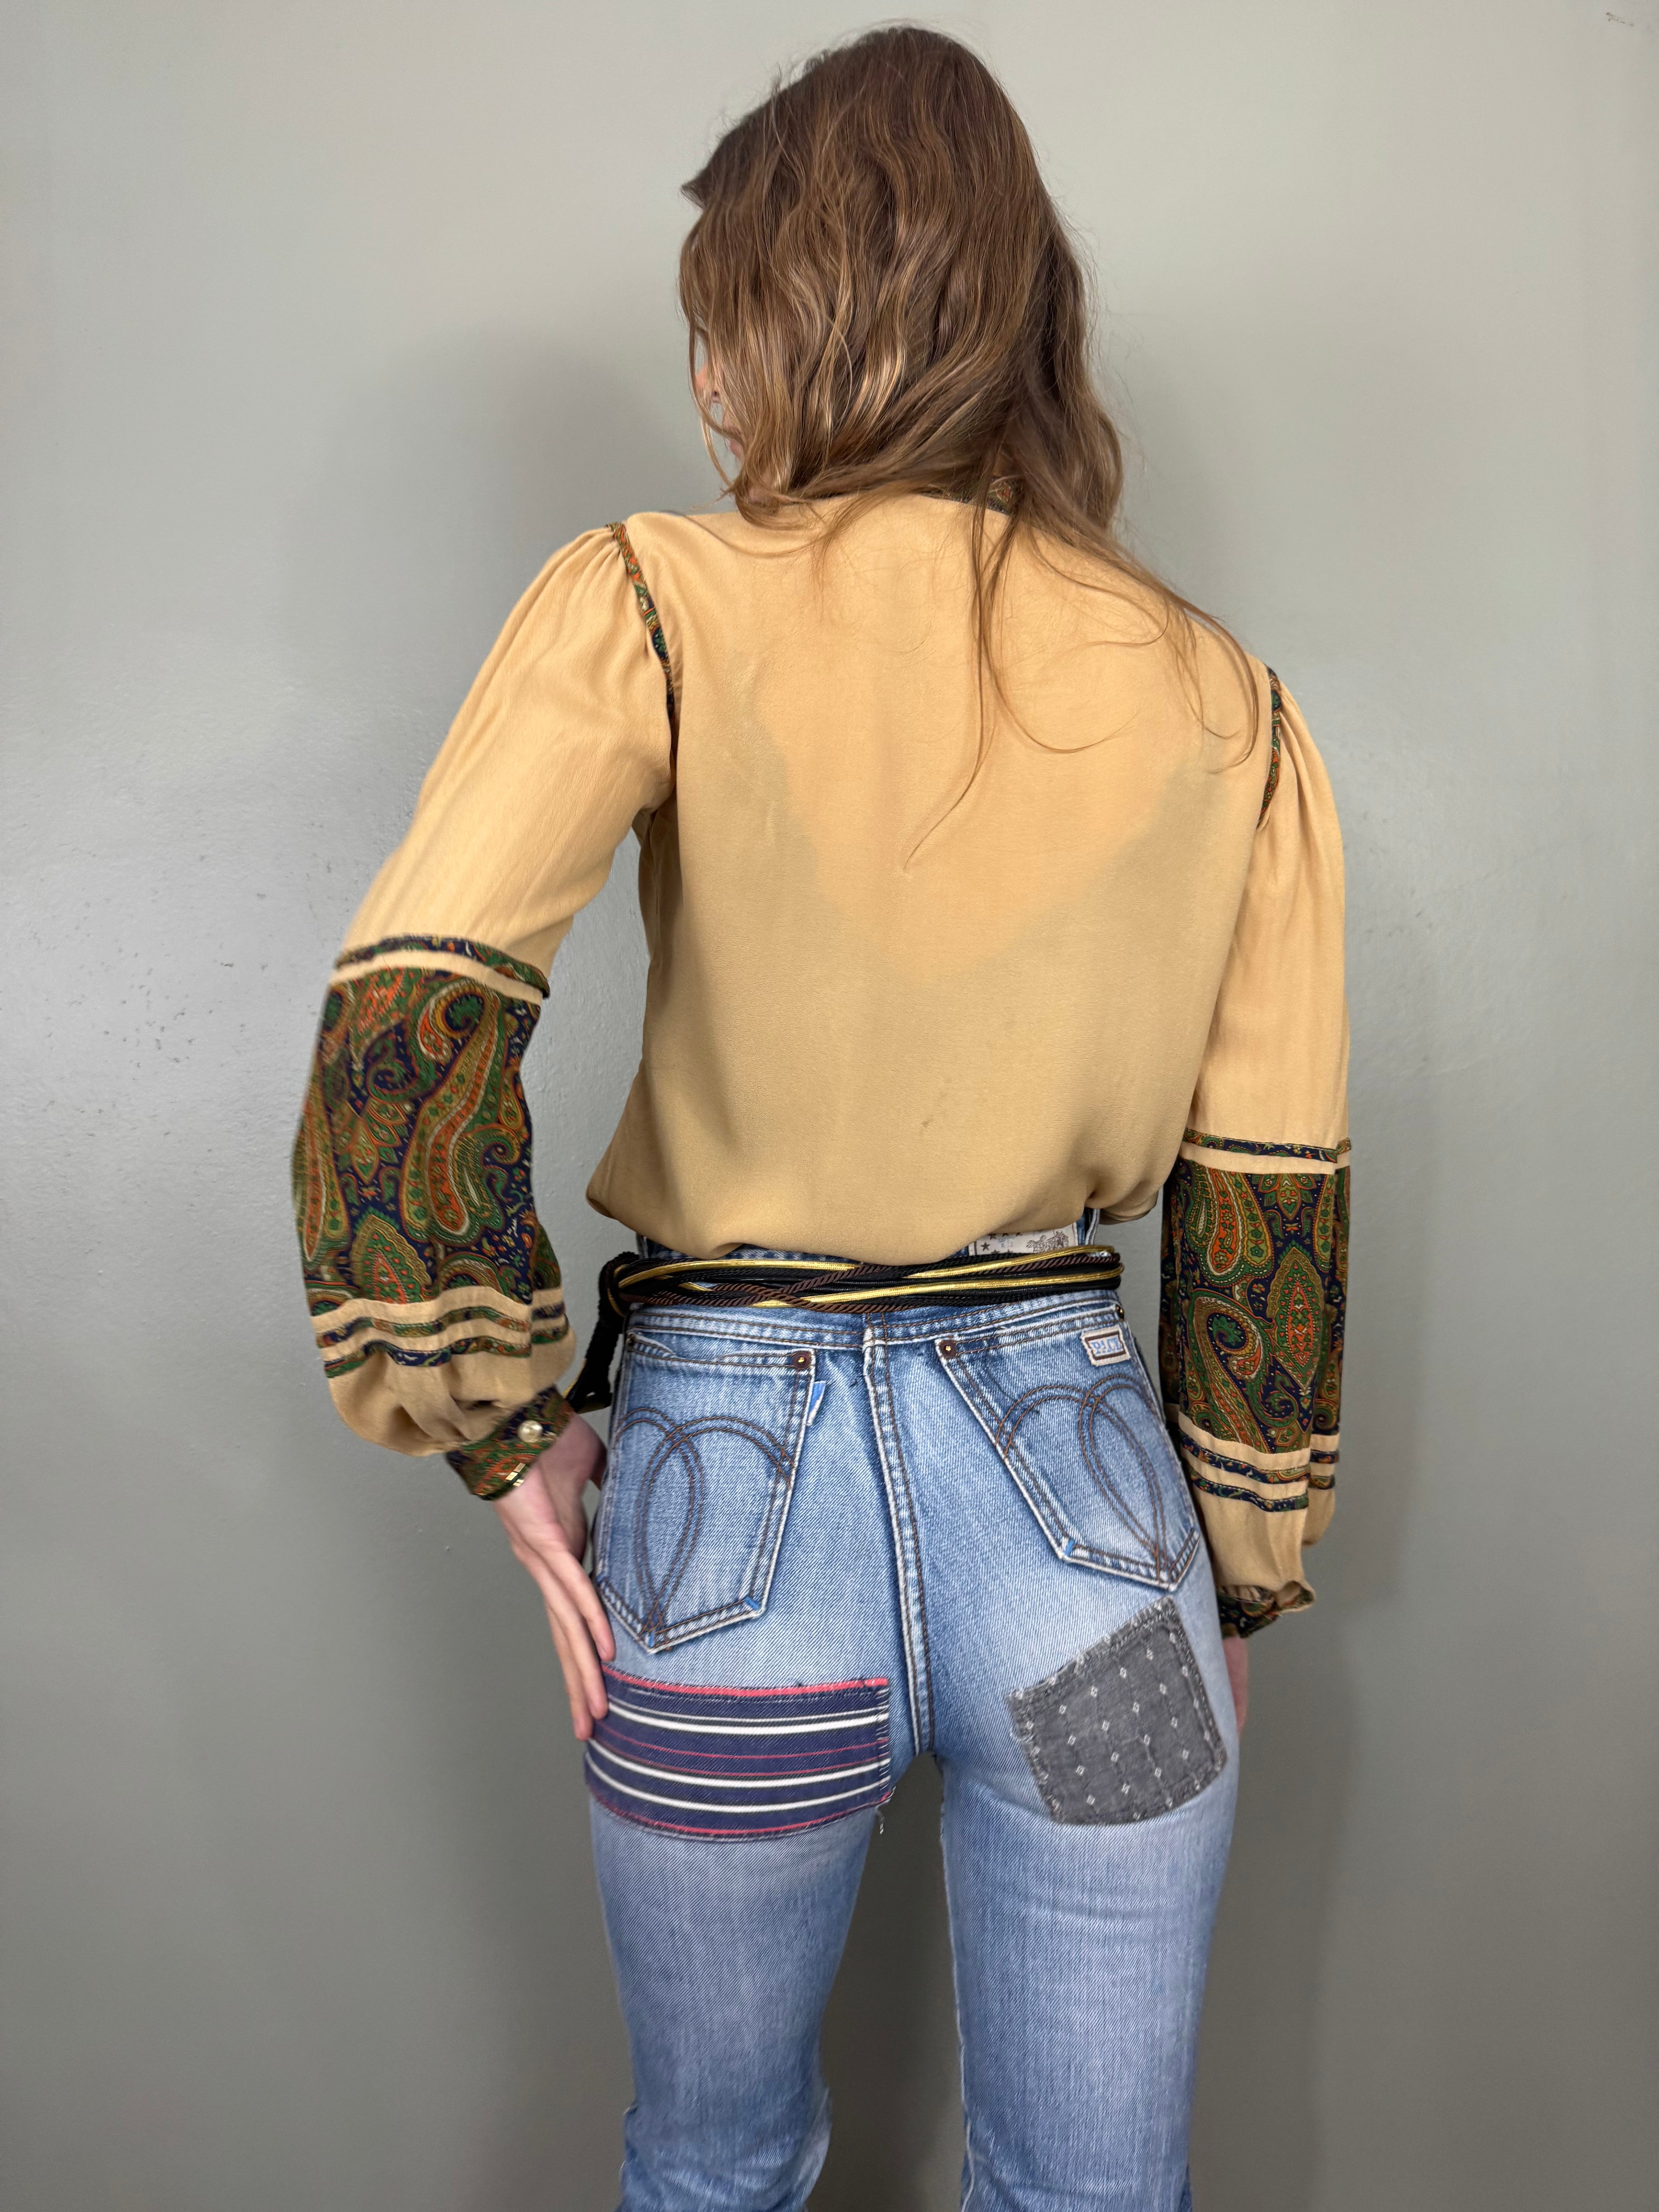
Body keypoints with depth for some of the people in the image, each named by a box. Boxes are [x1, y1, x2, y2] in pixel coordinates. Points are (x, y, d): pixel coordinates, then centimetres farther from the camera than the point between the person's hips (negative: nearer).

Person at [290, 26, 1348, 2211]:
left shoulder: (655, 601, -8)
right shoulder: (1228, 707, 1)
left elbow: (403, 1029, -20)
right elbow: (1268, 1209, 2)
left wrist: (503, 1431, -6)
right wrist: (1236, 1591, 13)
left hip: (731, 1475, -1)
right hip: (1081, 1478, 2)